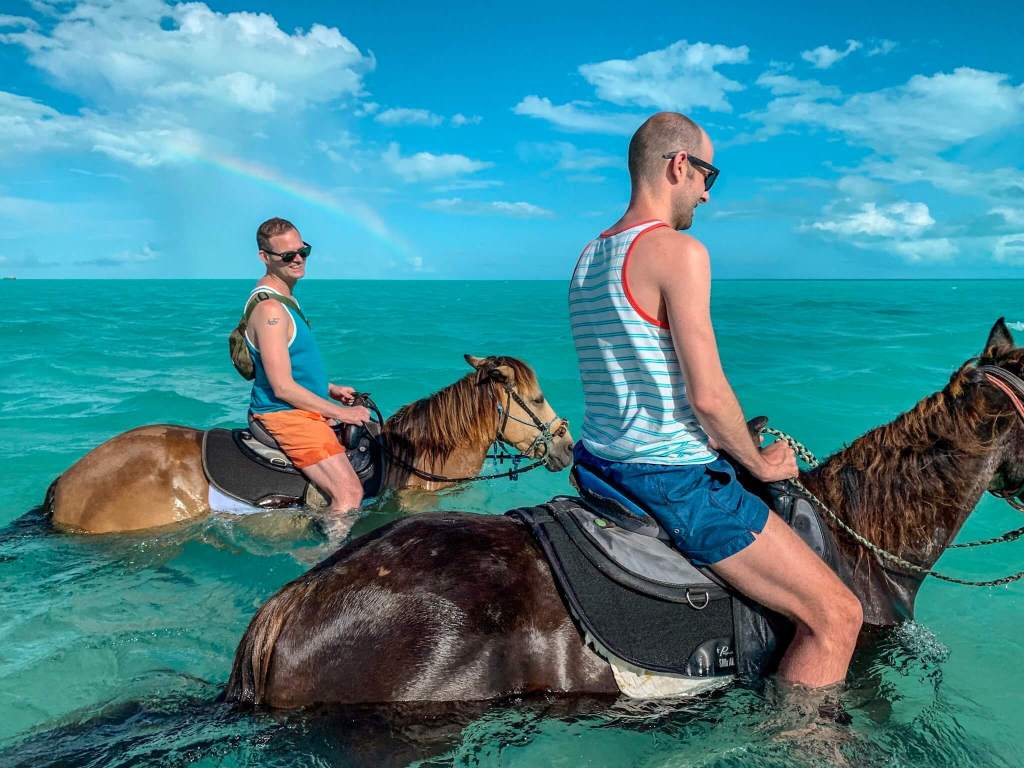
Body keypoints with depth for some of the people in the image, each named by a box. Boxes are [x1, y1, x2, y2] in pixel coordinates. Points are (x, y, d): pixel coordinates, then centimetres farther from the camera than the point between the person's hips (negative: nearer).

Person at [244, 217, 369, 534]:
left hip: (301, 410, 11)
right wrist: (341, 412, -15)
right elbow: (283, 387, -23)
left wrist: (330, 389, 15)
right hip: (285, 414, -11)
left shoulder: (284, 297, 12)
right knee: (349, 493, -19)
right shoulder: (270, 308, -20)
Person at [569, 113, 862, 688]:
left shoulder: (590, 257, 12)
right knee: (838, 616, -2)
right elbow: (708, 395, -21)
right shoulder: (681, 251, -16)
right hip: (674, 481, -10)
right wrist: (759, 462, -1)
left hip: (602, 467, 10)